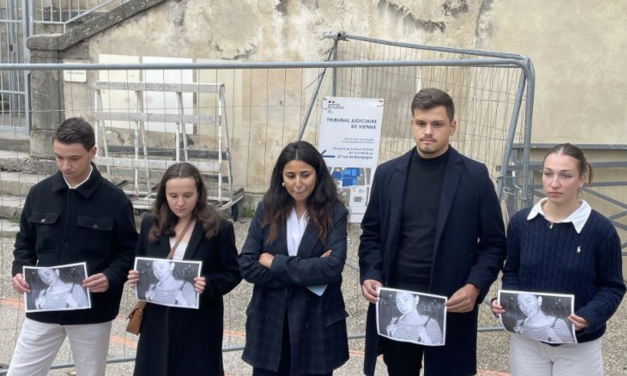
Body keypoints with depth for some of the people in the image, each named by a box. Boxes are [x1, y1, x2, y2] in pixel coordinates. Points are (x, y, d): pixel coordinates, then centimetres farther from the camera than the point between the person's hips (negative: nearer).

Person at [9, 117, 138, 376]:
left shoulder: (115, 200, -8)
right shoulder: (39, 193, 1)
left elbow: (129, 251, -3)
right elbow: (25, 242, 12)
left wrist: (111, 278, -21)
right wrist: (20, 271, -7)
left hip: (93, 311, -2)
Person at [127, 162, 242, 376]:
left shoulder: (219, 228, -8)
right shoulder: (151, 224, 3)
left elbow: (233, 273, -5)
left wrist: (208, 284, -23)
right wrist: (135, 278, -9)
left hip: (199, 325, -3)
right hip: (158, 322, 3)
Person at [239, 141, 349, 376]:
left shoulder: (334, 213, -6)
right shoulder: (266, 210, -1)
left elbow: (332, 268, -18)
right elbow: (247, 267, -8)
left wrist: (276, 263, -13)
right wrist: (308, 273, -15)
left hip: (317, 324, -1)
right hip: (269, 323, 2)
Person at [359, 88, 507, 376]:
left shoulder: (475, 176, -2)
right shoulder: (388, 174, 5)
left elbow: (494, 243, 0)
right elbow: (371, 234, 10)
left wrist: (475, 286, -14)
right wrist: (370, 275, -6)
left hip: (450, 305, -2)